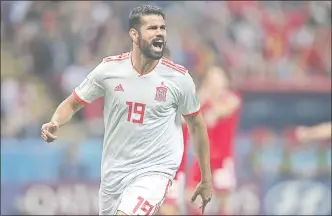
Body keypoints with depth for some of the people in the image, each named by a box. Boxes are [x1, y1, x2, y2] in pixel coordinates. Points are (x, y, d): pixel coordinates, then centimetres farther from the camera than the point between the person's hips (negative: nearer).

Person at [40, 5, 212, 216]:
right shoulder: (109, 68, -6)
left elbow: (197, 125, 6)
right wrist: (55, 123, -17)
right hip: (114, 172, 3)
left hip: (154, 171, -3)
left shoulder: (179, 78, -8)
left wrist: (206, 179, 10)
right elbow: (73, 103, 6)